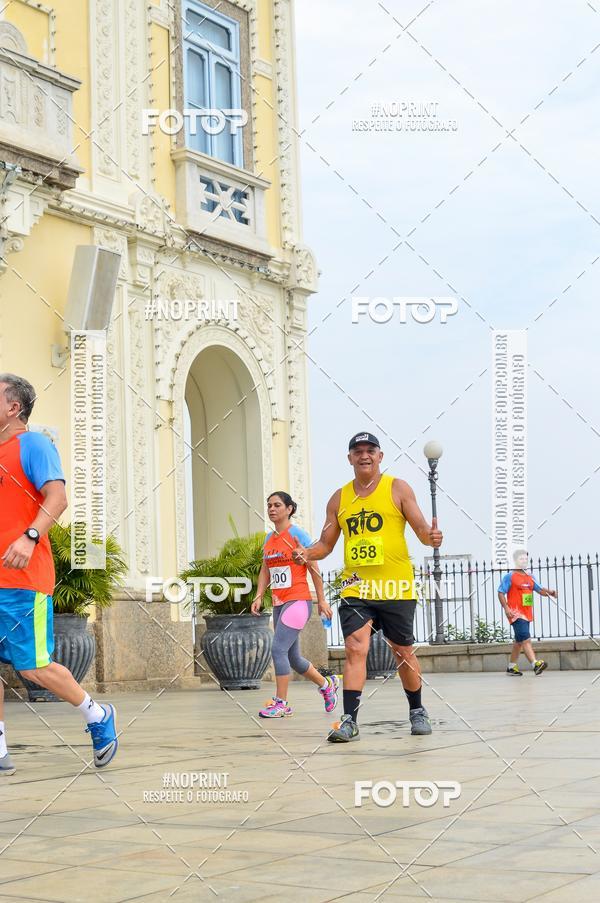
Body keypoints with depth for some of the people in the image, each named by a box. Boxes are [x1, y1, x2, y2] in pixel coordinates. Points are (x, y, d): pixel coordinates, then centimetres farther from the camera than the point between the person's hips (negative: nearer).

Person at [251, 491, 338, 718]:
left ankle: (281, 703, -10)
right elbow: (265, 571, 16)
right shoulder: (268, 539, 13)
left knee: (278, 649, -16)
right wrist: (259, 596, 2)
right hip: (278, 603, 8)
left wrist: (321, 600, -5)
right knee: (293, 657, 14)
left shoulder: (297, 535, -7)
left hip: (298, 601, -8)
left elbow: (313, 568, -6)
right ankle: (327, 684, 35)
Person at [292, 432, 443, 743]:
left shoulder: (397, 488, 2)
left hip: (396, 587, -1)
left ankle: (417, 711, 28)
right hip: (356, 587, 2)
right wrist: (307, 553, -7)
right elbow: (326, 544, 14)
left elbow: (421, 527, -4)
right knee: (355, 649, -12)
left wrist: (430, 537, -27)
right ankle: (349, 720, -12)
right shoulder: (339, 498, 10)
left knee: (403, 651, 9)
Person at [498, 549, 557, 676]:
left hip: (527, 613, 8)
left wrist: (550, 592, -9)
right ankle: (536, 664, -30)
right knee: (526, 638, -19)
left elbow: (540, 589, 12)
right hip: (516, 613, -8)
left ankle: (512, 667, 24)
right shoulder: (509, 577, -4)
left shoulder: (529, 577, 16)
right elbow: (501, 593, -6)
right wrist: (506, 608, -17)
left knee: (519, 641, 14)